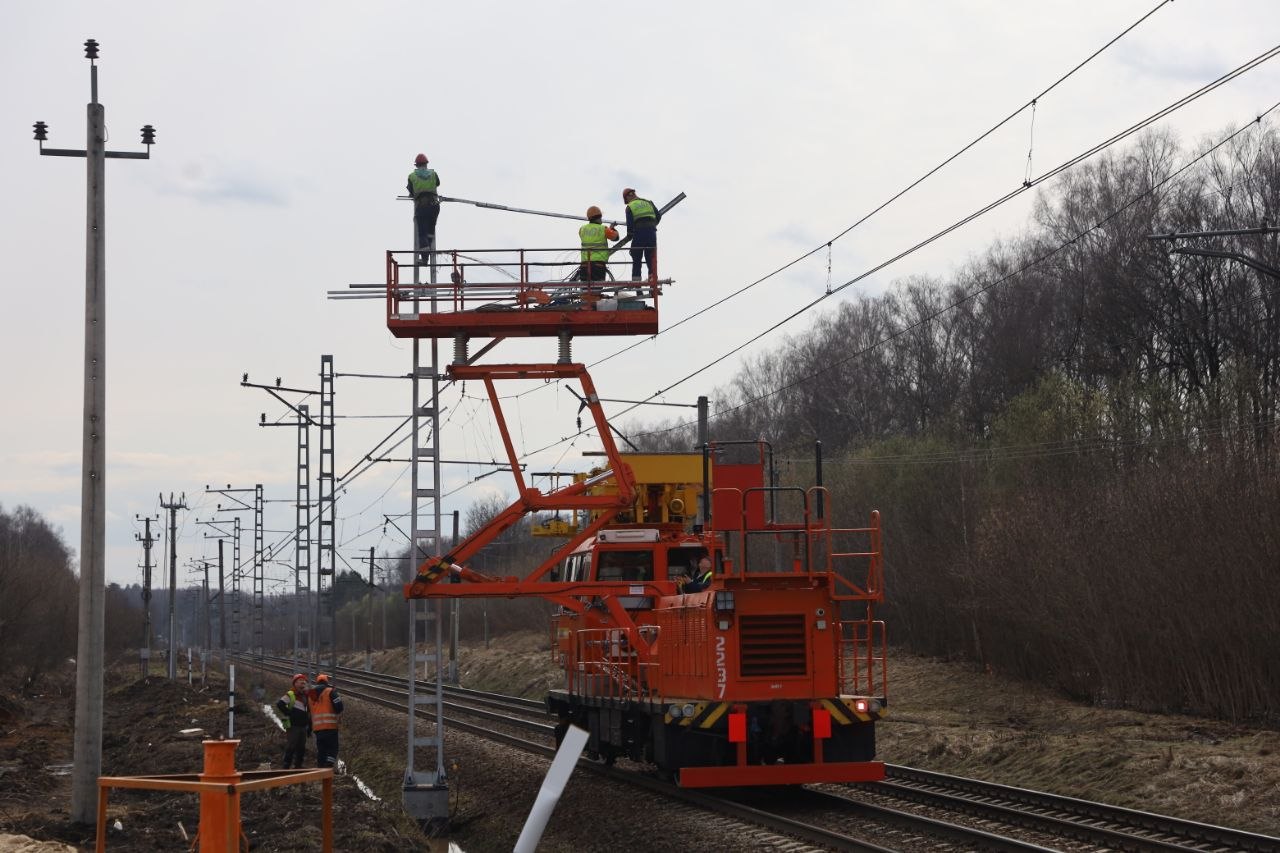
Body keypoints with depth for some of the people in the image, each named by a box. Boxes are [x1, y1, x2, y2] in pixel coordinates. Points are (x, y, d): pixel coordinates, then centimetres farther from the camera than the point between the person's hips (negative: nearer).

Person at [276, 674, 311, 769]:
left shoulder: (306, 696, 18)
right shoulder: (290, 695, -5)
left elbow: (309, 714, 22)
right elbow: (280, 704, -18)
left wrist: (309, 728, 19)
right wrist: (288, 714, -14)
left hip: (303, 726, 8)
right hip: (293, 726, -8)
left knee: (301, 749, 10)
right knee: (291, 747, -10)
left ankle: (298, 766, 18)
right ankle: (286, 767, -8)